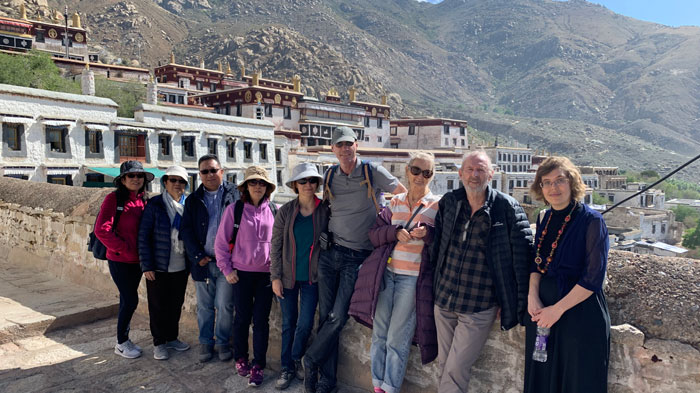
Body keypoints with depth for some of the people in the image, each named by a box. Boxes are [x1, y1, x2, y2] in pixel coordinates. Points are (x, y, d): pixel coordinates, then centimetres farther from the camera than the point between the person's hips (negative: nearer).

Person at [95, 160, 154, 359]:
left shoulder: (144, 201, 6)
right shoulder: (114, 198, -12)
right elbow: (101, 230, -18)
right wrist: (124, 250, -17)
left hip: (137, 260, 6)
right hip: (119, 260, -6)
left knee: (127, 300, 15)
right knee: (131, 300, -4)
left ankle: (124, 340, 29)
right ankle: (121, 343, 14)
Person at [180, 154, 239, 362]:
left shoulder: (234, 194, 0)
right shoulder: (193, 199, 8)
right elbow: (186, 230, 3)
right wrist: (199, 256, -7)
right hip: (202, 262, 3)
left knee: (224, 306, 4)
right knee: (204, 306, 13)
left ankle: (223, 342, 22)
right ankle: (206, 342, 28)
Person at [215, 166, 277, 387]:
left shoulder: (274, 211, 1)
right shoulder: (234, 209, -3)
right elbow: (221, 242, 1)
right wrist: (227, 269, -2)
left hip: (266, 274, 1)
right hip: (241, 273, -1)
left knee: (261, 320, 4)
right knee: (243, 318, 10)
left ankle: (258, 367, 15)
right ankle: (240, 359, 30)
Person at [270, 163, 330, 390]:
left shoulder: (325, 211, -6)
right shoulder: (286, 211, -5)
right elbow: (276, 245, -2)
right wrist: (275, 277, -6)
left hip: (312, 277, 0)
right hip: (288, 276, 1)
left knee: (306, 323, 1)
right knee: (288, 323, 10)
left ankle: (296, 359, 29)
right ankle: (287, 368, 26)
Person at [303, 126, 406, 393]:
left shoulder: (373, 172, -6)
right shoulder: (330, 176, 7)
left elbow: (404, 194, 2)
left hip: (357, 258, -4)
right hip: (330, 253, 4)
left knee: (337, 318, -8)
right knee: (325, 317, 5)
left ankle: (310, 361, 17)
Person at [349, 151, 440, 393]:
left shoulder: (438, 206, -1)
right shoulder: (395, 202, 10)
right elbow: (374, 234, 6)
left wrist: (427, 233, -21)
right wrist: (395, 232, -12)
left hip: (413, 279, -4)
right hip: (385, 273, 4)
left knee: (397, 340, 0)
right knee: (379, 334, 9)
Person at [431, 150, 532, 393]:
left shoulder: (506, 207, -11)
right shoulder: (449, 202, 2)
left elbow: (523, 254, -8)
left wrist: (515, 304, -8)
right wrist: (435, 285, 16)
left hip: (479, 308, -4)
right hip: (443, 301, 5)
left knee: (455, 371, -1)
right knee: (445, 365, 16)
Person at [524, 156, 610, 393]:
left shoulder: (591, 220, -12)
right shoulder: (545, 220, 6)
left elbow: (594, 278, -16)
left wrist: (557, 309, -16)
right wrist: (533, 296, -6)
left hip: (581, 314, -6)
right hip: (542, 311, 6)